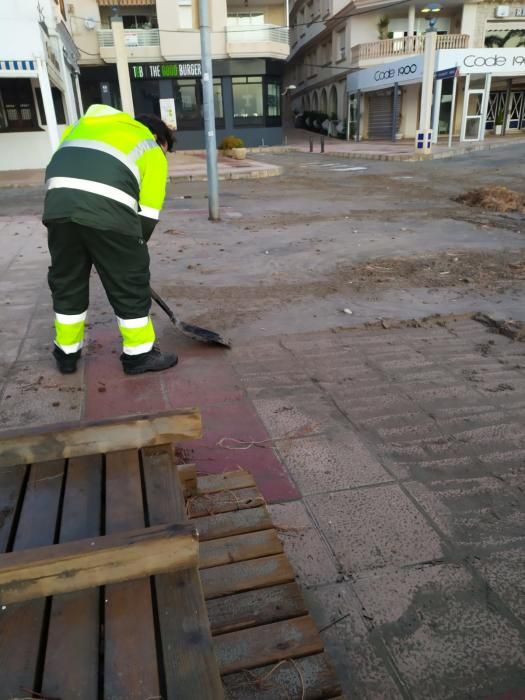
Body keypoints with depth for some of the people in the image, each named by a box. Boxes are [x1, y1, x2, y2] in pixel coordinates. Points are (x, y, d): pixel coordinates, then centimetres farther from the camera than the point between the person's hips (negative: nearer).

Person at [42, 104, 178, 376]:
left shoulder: (86, 123, 36)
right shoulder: (151, 150, 20)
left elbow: (63, 163, 27)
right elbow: (148, 212, 12)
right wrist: (133, 249, 22)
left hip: (58, 205, 5)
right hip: (108, 211, -5)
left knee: (66, 282, 19)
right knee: (130, 284, 10)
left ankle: (67, 352, 33)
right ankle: (139, 354, 21)